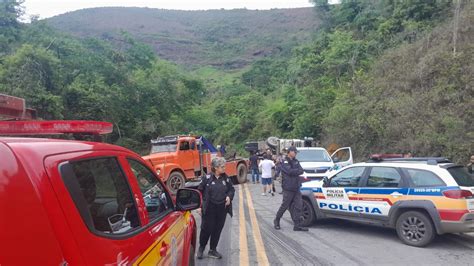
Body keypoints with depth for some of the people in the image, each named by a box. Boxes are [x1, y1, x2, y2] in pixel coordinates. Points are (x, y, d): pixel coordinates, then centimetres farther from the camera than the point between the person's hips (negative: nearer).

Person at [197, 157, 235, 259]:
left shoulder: (226, 178, 3)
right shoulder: (207, 178, -9)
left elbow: (232, 189, 14)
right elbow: (199, 191, -3)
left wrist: (229, 196, -5)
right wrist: (200, 205, -5)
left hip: (222, 209, 4)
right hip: (209, 209, -4)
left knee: (218, 230, 11)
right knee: (207, 228, 3)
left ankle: (213, 250, 27)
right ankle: (201, 248, 27)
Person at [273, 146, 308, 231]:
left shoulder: (296, 161, 14)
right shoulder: (285, 162, -8)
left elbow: (301, 171, 1)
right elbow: (290, 171, -23)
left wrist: (294, 172, -16)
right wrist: (298, 170, -7)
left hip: (296, 188, 7)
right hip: (288, 188, -7)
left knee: (298, 206, 2)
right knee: (284, 206, 1)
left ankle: (297, 225, 7)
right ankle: (276, 221, 22)